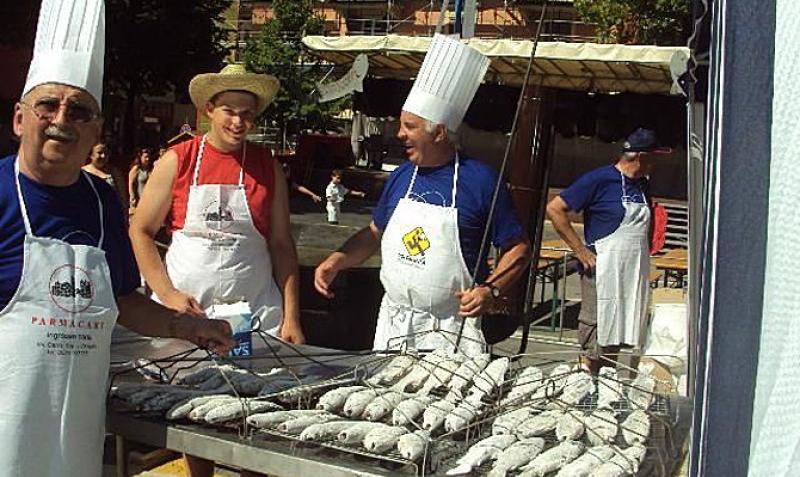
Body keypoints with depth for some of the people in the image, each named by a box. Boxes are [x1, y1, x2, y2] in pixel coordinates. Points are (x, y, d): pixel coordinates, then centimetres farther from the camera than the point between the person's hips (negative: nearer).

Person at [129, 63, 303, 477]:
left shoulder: (268, 167, 5)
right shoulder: (177, 161, 1)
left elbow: (282, 246, 5)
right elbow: (140, 231, 3)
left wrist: (291, 318, -1)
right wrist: (166, 294, -7)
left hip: (255, 309, 1)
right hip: (187, 309, 0)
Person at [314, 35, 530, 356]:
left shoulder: (480, 179, -9)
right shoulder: (401, 177, 6)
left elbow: (517, 249, -4)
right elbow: (374, 234, 18)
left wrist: (490, 289, -18)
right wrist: (338, 260, 3)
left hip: (450, 332, -5)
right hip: (393, 326, 5)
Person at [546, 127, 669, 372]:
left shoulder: (642, 185, 14)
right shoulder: (599, 179, -9)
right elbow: (554, 209, -12)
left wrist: (645, 255, 13)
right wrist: (581, 251, -13)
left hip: (634, 276, 7)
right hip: (602, 274, -7)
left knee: (617, 340, 10)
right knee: (595, 335, -4)